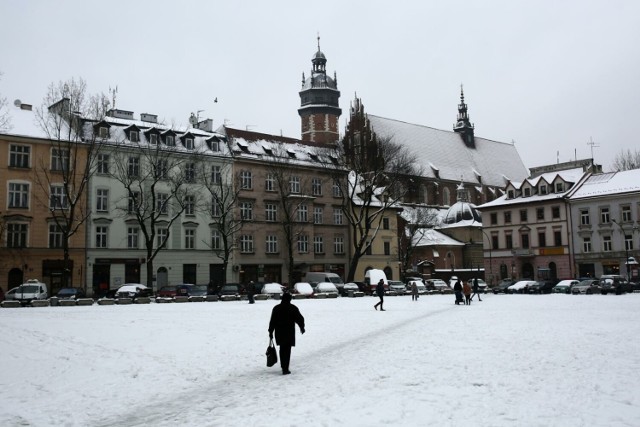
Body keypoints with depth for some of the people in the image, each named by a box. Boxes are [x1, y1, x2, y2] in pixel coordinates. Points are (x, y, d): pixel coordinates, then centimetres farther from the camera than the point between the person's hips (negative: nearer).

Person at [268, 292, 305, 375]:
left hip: (279, 333, 3)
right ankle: (285, 369, -5)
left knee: (282, 349, 19)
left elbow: (272, 321, 1)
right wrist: (302, 328, 14)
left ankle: (283, 366, 29)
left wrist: (270, 332, 7)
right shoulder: (293, 308, -5)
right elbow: (300, 319, -2)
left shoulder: (276, 308, 3)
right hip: (289, 333, -3)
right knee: (287, 350, 0)